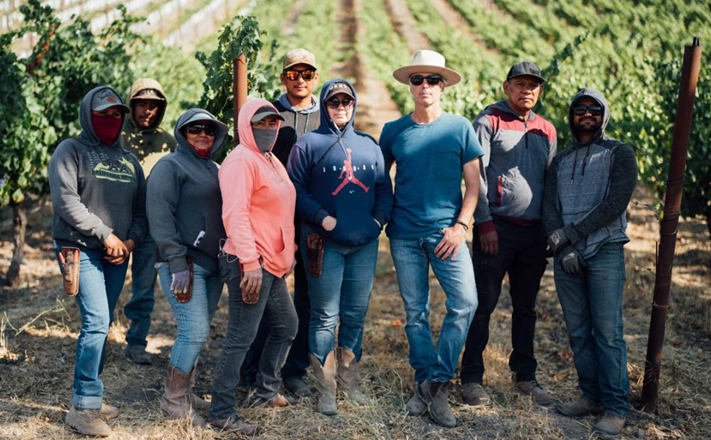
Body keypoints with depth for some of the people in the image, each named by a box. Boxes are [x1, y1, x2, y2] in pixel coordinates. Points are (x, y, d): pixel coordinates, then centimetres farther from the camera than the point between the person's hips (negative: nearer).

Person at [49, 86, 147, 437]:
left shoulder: (129, 161, 18)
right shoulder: (71, 151, 0)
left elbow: (141, 209, 17)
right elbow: (65, 201, -12)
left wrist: (131, 241, -3)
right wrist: (106, 235, -14)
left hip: (118, 255, 6)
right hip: (82, 250, -6)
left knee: (101, 326, 9)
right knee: (96, 322, -16)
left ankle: (87, 398, 19)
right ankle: (84, 407, -11)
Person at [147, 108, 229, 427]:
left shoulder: (213, 169, 20)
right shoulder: (171, 166, -5)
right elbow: (160, 216, -13)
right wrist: (177, 264, -20)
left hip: (212, 265, 8)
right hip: (185, 264, -8)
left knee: (196, 332, 11)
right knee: (194, 331, -11)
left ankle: (185, 392, 21)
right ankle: (173, 399, 1)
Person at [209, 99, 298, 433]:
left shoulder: (272, 162, 18)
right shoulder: (242, 161, -13)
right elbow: (235, 214, -22)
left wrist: (289, 252, 22)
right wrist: (250, 262, -27)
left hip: (273, 266, 10)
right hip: (251, 266, -10)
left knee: (286, 325, 20)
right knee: (241, 338, -6)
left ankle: (266, 392, 34)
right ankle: (222, 412, 3)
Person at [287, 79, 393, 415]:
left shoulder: (369, 145, 14)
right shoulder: (308, 144, 2)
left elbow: (384, 188, 15)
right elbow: (296, 189, -5)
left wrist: (379, 219, -1)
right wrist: (322, 218, -14)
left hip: (365, 243, 4)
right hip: (325, 243, -4)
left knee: (356, 314, 9)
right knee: (325, 316, -1)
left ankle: (350, 382, 22)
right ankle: (326, 390, 6)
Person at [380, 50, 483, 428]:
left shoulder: (460, 128, 2)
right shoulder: (393, 131, 6)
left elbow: (473, 183, 3)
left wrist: (460, 226, -7)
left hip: (446, 231, -1)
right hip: (405, 234, 1)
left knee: (465, 303, -14)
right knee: (415, 312, 6)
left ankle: (437, 380, -1)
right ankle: (425, 385, 19)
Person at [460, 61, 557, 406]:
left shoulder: (546, 130, 15)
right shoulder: (489, 121, -1)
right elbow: (476, 174, -7)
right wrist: (485, 222, -13)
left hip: (534, 232, 5)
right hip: (496, 228, -5)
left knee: (526, 307, 13)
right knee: (483, 305, -2)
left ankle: (525, 377, 23)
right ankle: (472, 379, 6)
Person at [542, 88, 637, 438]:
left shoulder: (619, 154, 4)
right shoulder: (560, 161, 18)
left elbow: (616, 203, -9)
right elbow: (549, 206, 7)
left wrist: (571, 232, -13)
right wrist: (561, 246, -10)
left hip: (605, 251, -4)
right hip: (567, 256, 4)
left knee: (607, 331, -7)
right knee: (578, 331, 6)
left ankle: (616, 407, -2)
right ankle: (592, 396, 16)